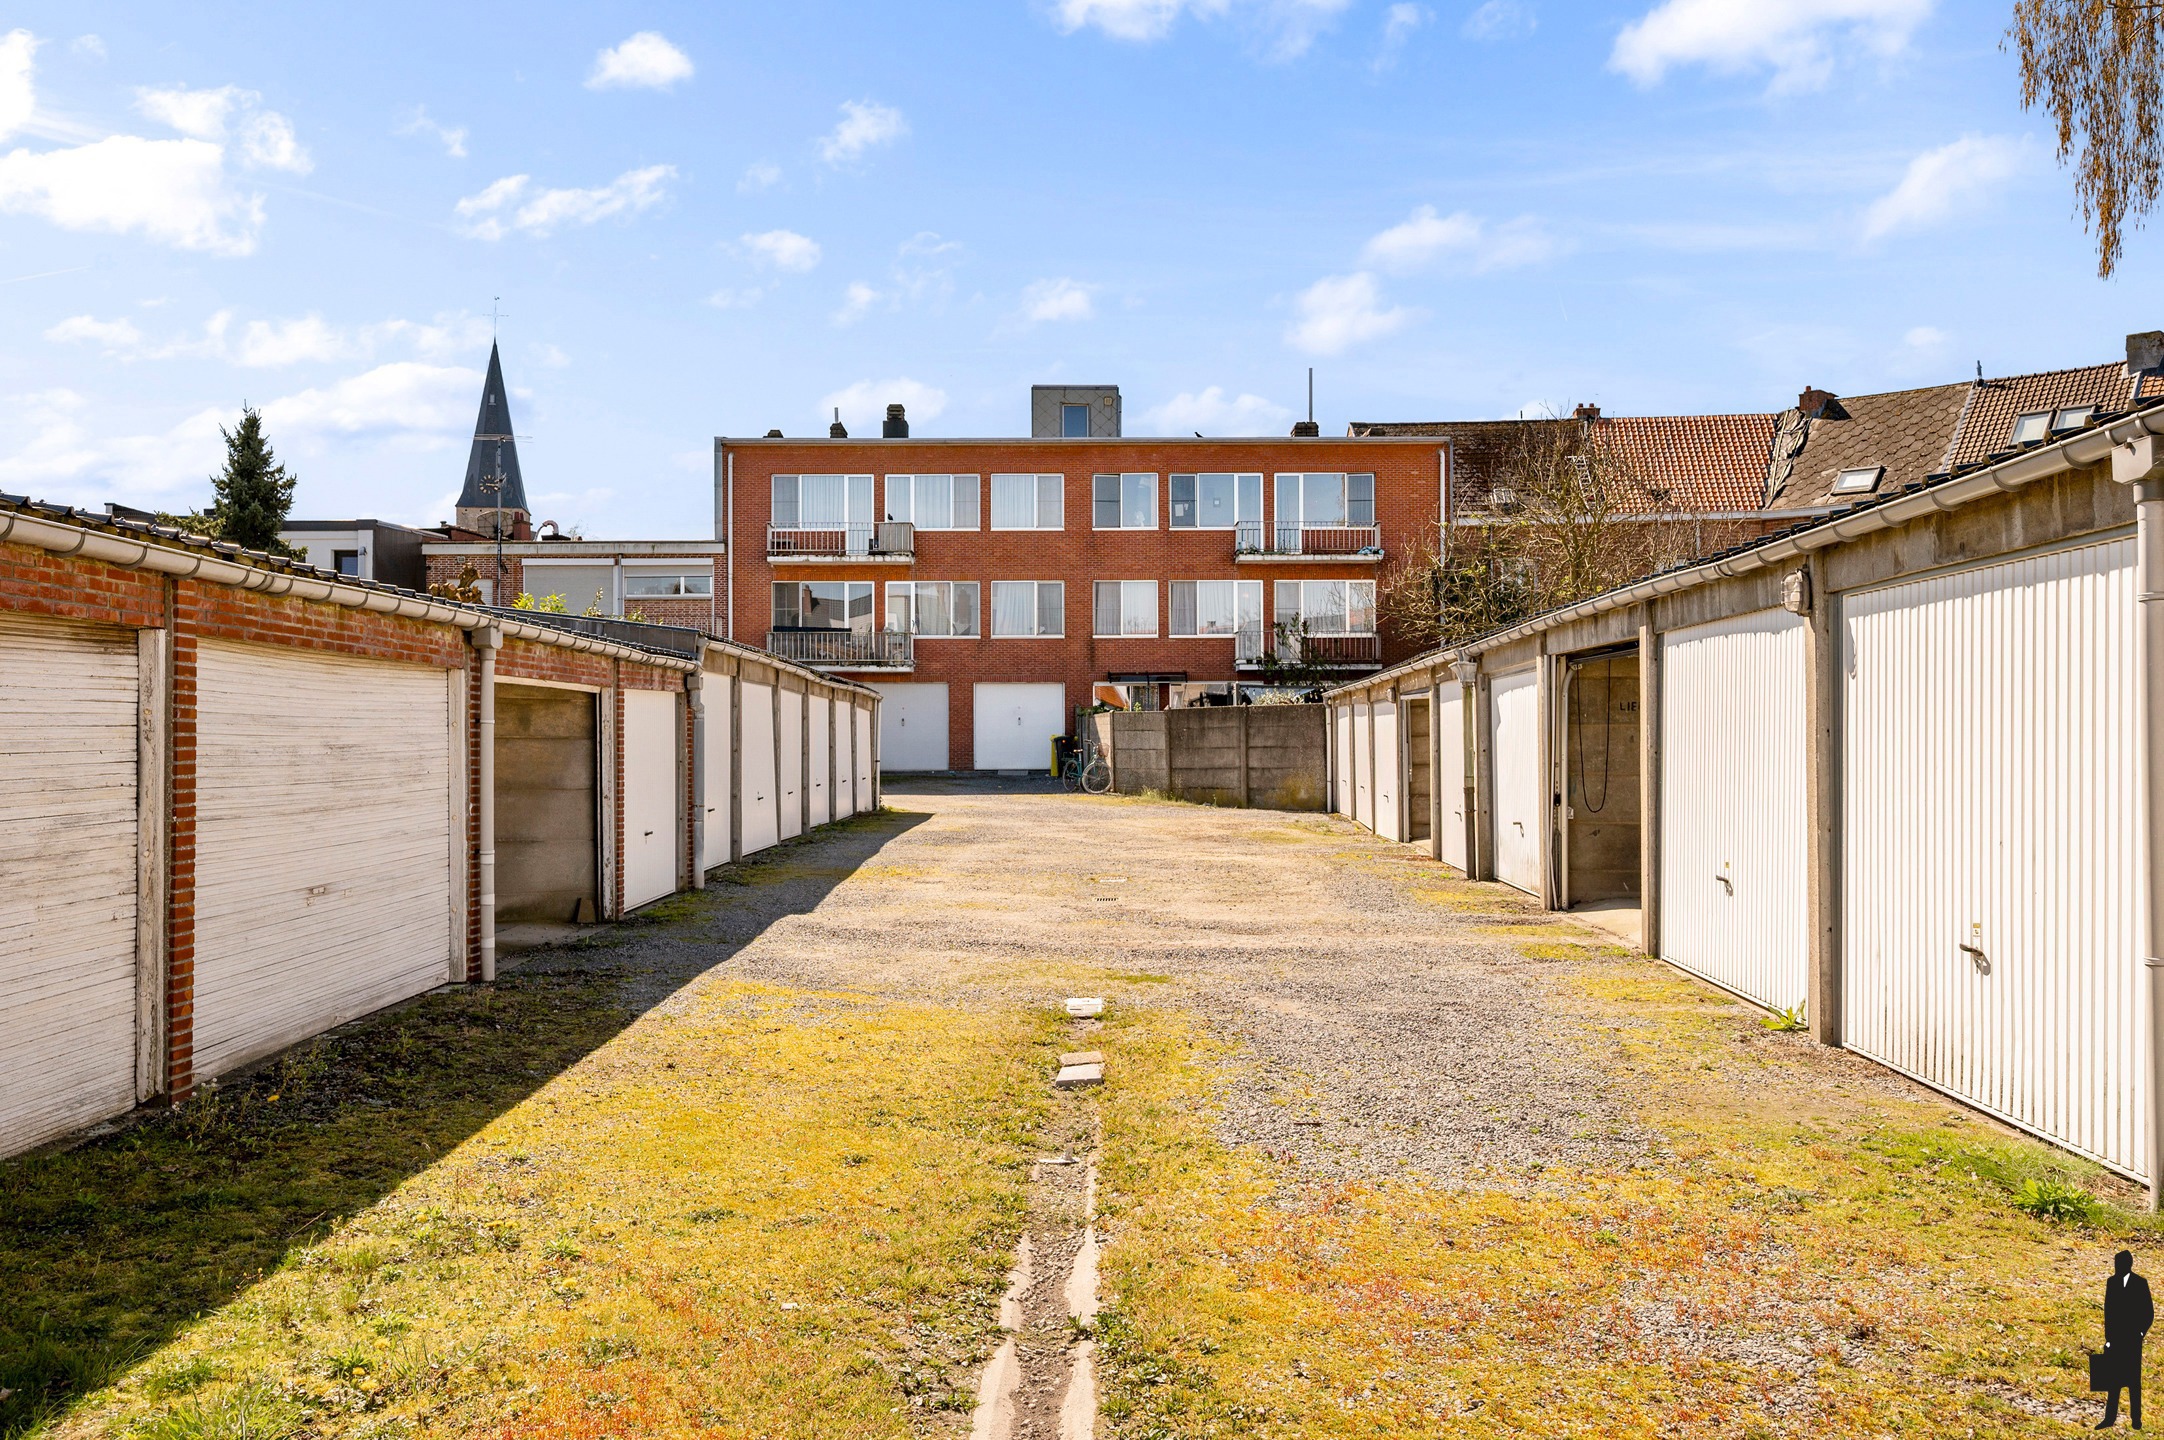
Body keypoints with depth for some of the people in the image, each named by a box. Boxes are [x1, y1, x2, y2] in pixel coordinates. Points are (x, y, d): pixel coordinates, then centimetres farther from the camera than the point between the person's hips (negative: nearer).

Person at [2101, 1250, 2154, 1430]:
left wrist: (2141, 1332, -8)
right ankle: (2110, 1418, 8)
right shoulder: (2111, 1282, 6)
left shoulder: (2140, 1283, -4)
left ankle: (2136, 1418, 15)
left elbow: (2149, 1312, 0)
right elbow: (2107, 1311, 7)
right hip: (2115, 1339, 3)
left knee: (2134, 1380, 5)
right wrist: (2108, 1337, 3)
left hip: (2132, 1339, -3)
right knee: (2113, 1379, 5)